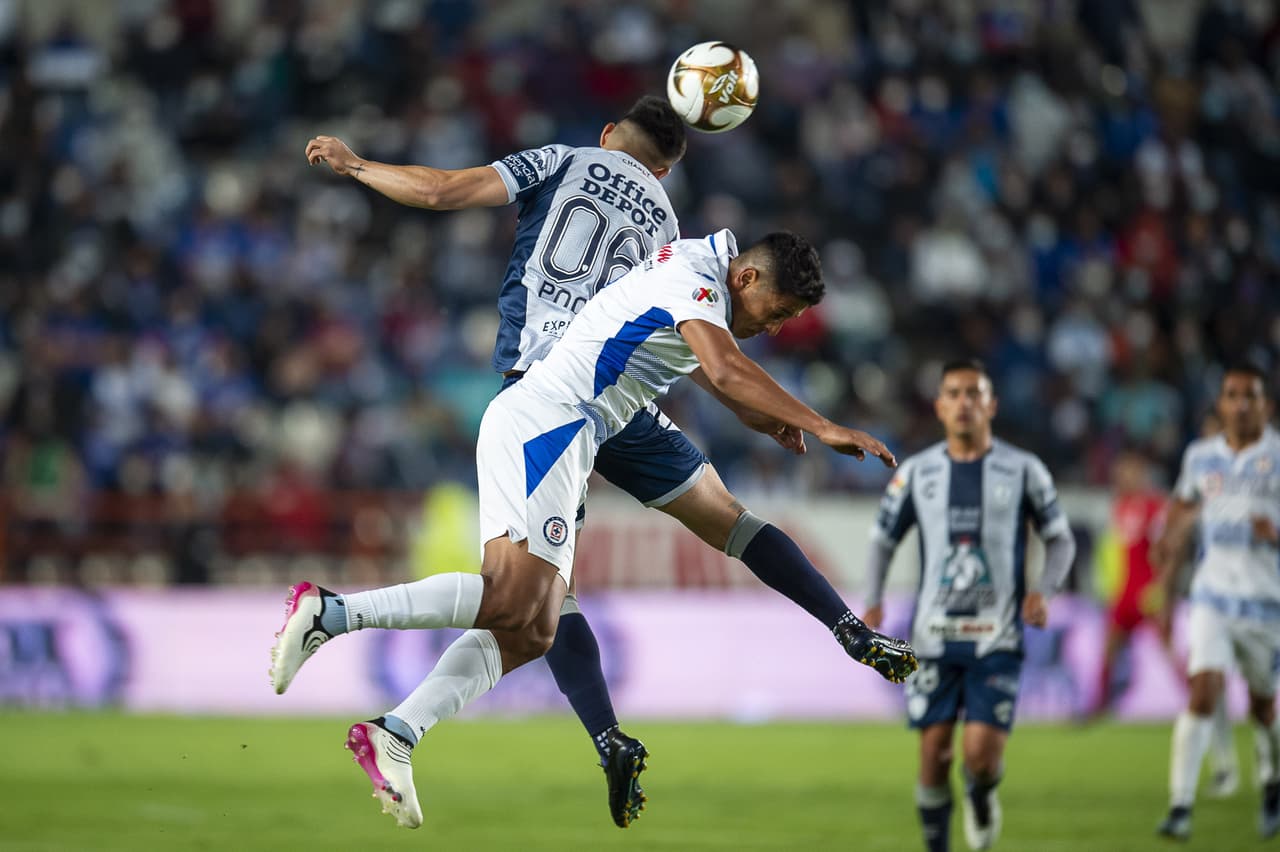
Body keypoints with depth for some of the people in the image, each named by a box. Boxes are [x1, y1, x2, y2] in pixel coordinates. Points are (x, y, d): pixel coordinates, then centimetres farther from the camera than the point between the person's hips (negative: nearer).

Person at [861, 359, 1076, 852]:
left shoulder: (1022, 470, 2)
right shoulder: (916, 473, 5)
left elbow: (1061, 540, 9)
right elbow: (883, 539, 14)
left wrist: (1043, 591, -10)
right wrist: (873, 600, -2)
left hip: (997, 639, -2)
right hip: (934, 635, 2)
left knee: (982, 751, -13)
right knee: (934, 750, -2)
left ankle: (981, 792, 23)